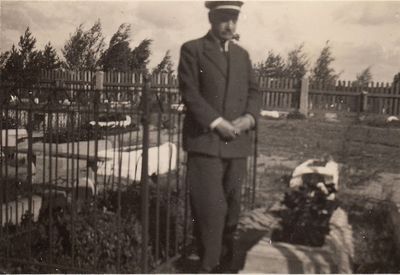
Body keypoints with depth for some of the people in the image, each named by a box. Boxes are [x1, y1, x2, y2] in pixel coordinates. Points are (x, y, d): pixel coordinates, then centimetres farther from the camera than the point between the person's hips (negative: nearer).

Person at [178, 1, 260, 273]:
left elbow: (254, 91, 14)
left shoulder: (242, 54, 17)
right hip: (206, 140, -5)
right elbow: (190, 93, -8)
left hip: (238, 142, 5)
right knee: (210, 206, -5)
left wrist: (250, 116, -6)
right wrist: (217, 123, -16)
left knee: (232, 205, 11)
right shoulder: (192, 50, 1)